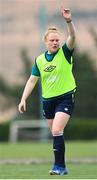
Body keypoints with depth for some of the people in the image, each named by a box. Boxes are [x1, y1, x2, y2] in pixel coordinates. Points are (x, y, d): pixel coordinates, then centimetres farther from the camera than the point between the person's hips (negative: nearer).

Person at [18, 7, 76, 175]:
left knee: (57, 131, -18)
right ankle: (61, 166, 21)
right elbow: (32, 80, 5)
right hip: (48, 99, 5)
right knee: (55, 133, 11)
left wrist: (68, 21, -41)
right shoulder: (40, 60, 3)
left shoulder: (65, 53, -7)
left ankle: (59, 166, -15)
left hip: (66, 97, -5)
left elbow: (72, 37, -25)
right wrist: (23, 99, -3)